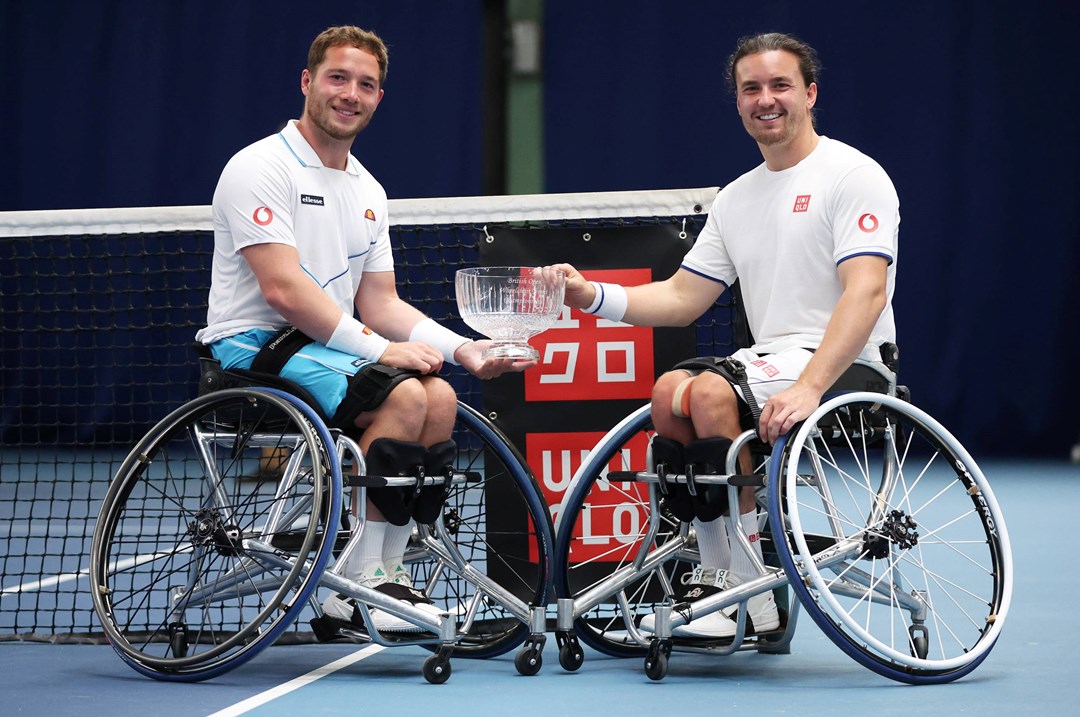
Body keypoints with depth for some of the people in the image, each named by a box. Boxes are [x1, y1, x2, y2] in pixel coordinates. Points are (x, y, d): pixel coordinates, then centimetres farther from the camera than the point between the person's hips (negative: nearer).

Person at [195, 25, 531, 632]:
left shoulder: (367, 192, 16)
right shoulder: (261, 168, -10)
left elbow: (380, 304, 15)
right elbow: (283, 289, -20)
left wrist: (464, 349, 0)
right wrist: (378, 349, -22)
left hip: (331, 348, 8)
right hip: (254, 349, -8)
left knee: (440, 396, -14)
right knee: (403, 396, -26)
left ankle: (388, 569, -9)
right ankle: (355, 582, -22)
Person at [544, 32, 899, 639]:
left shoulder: (854, 175, -6)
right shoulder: (736, 198, 18)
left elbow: (866, 293, -19)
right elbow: (681, 298, 17)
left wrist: (809, 387, -31)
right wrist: (591, 295, 1)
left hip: (846, 365, -7)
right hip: (771, 360, 7)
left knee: (712, 392, -29)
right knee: (669, 394, -17)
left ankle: (753, 595, -22)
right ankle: (716, 573, -11)